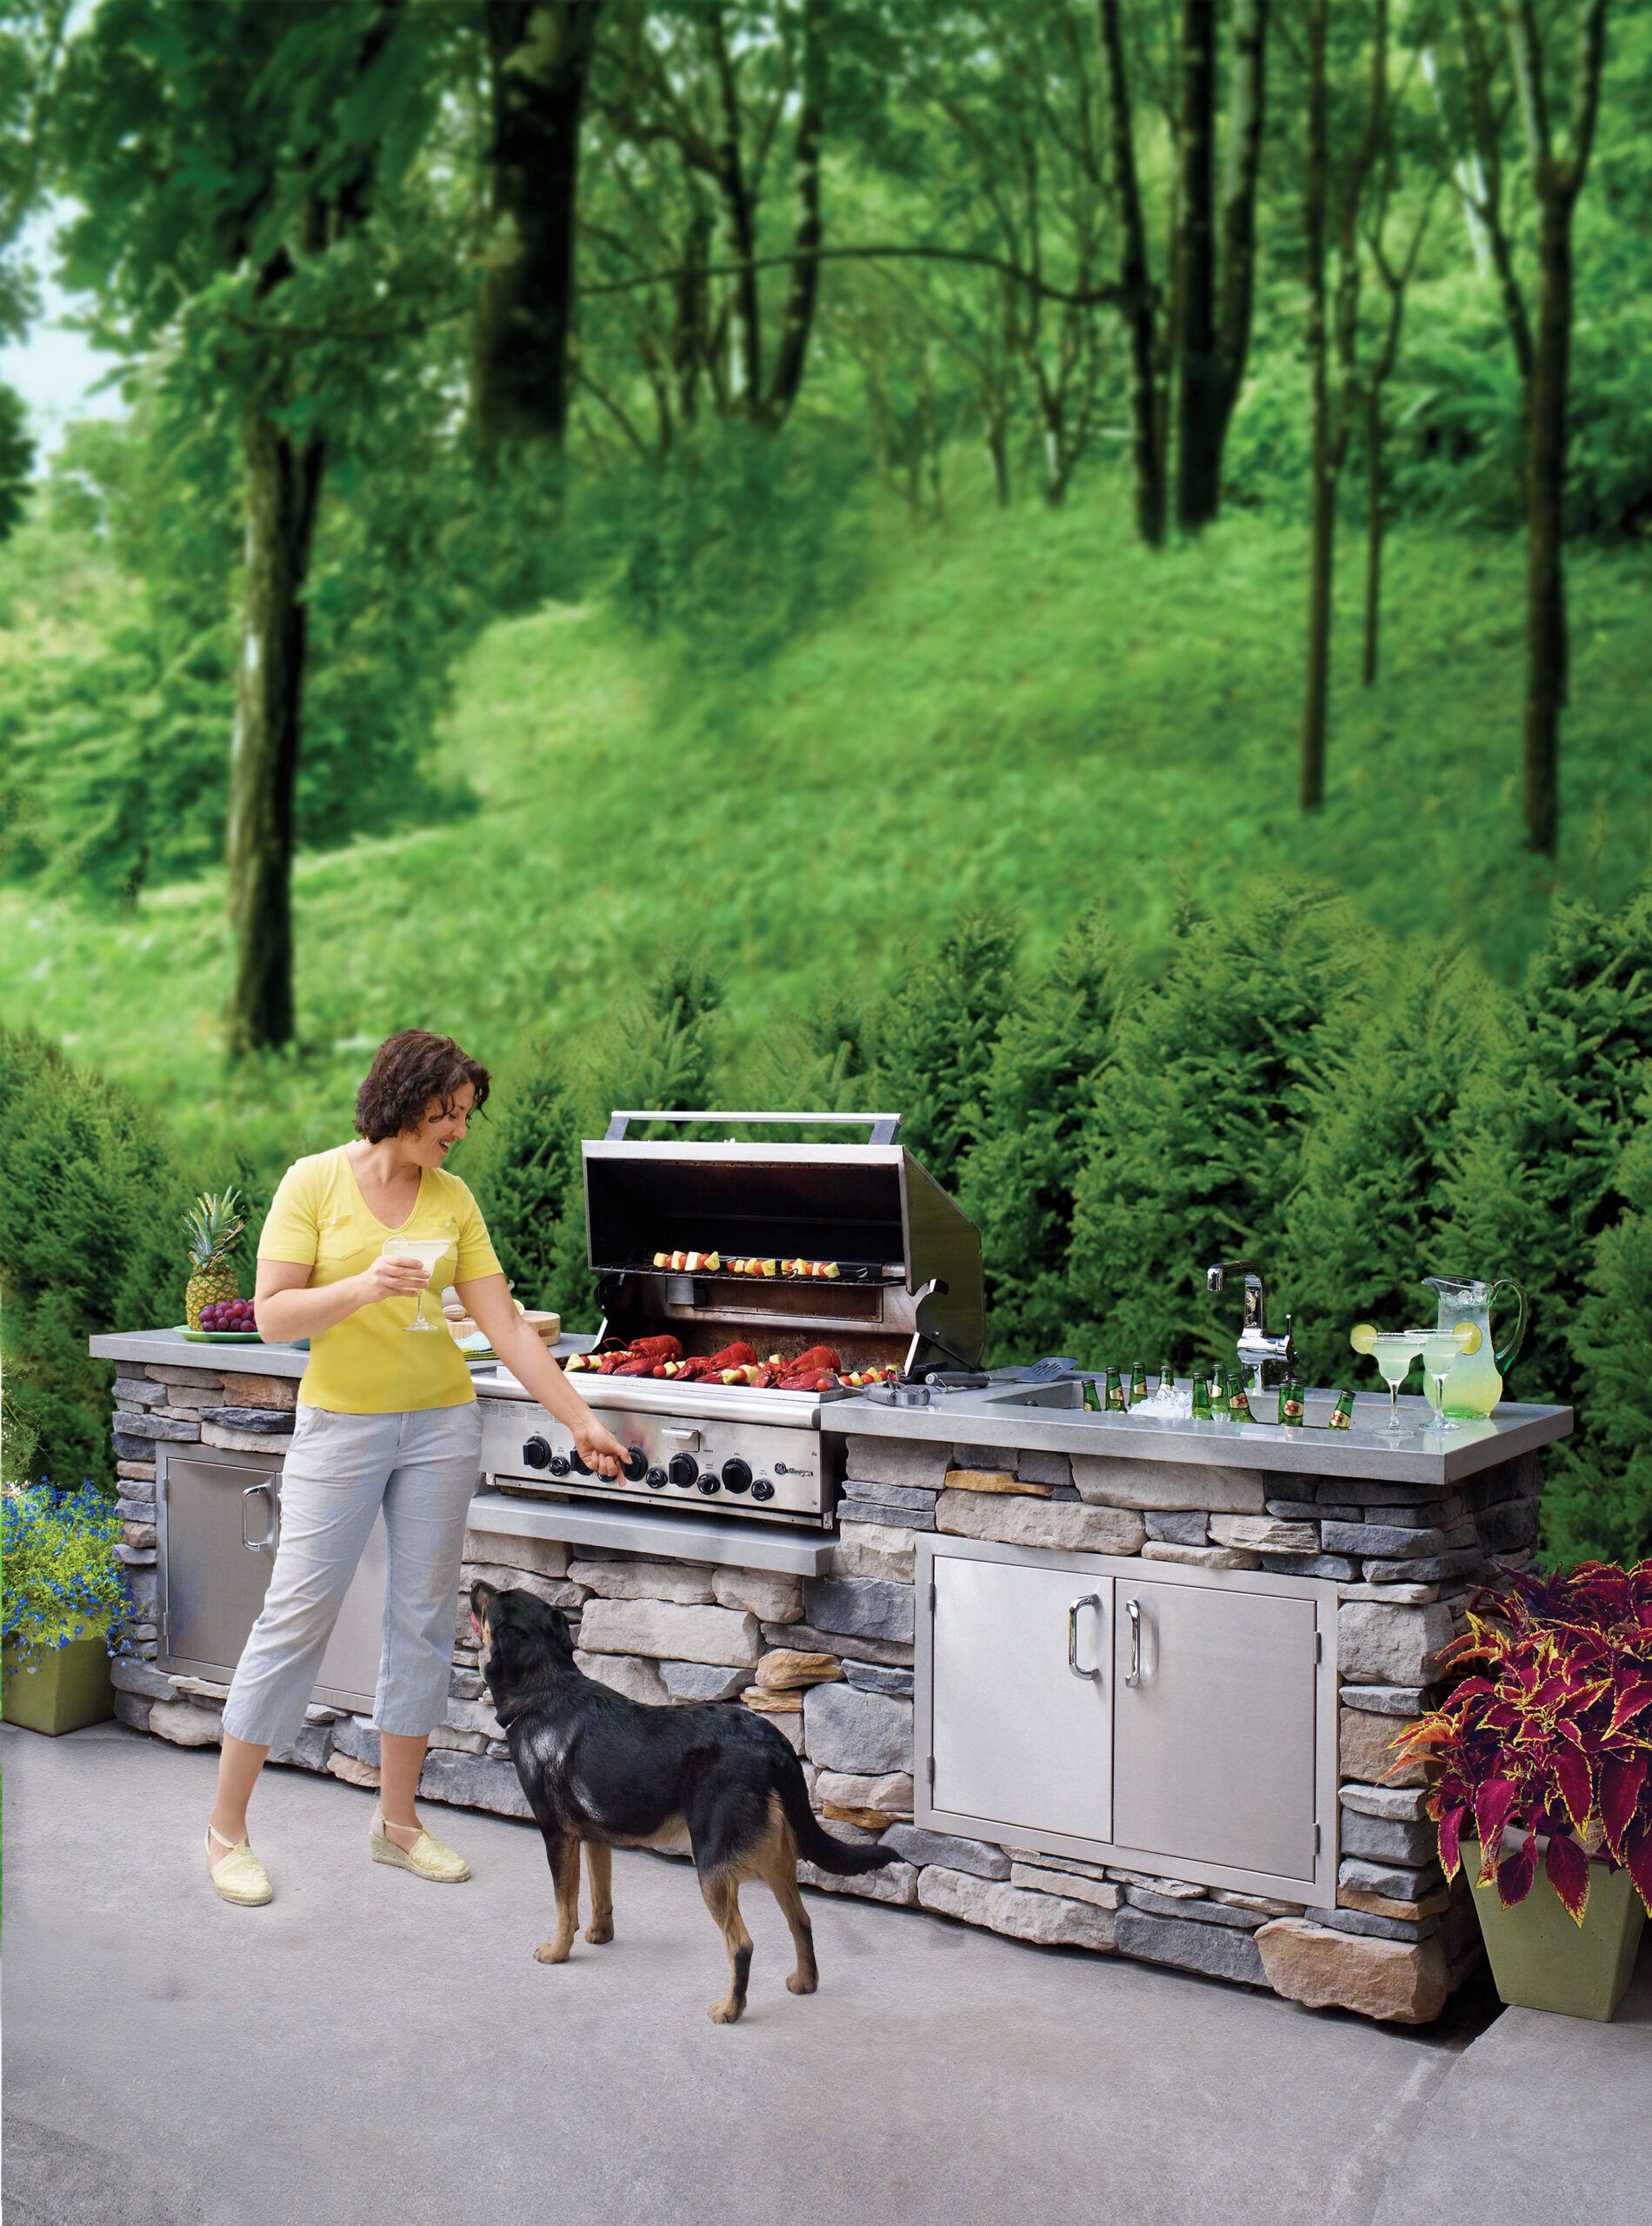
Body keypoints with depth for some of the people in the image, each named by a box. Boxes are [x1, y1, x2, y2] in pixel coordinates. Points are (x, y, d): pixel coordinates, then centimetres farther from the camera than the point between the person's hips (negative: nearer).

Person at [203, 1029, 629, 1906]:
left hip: (441, 1424, 4)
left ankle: (398, 1819, 21)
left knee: (423, 1616, 8)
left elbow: (506, 1326, 2)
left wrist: (581, 1420, -2)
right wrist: (364, 1288, -27)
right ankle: (226, 1827, 11)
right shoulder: (315, 1182, -7)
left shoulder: (453, 1199, 3)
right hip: (340, 1426, -4)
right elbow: (272, 1314, -11)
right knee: (297, 1612, -3)